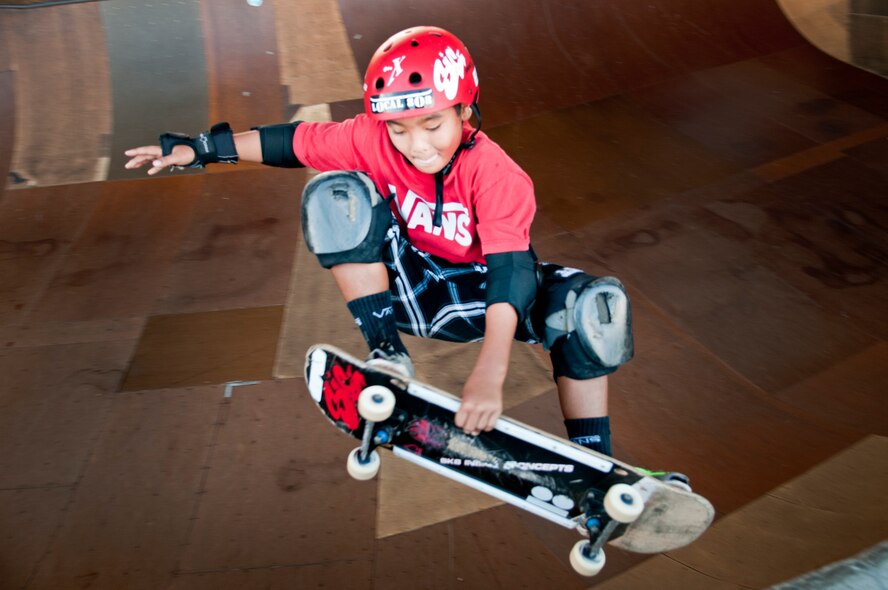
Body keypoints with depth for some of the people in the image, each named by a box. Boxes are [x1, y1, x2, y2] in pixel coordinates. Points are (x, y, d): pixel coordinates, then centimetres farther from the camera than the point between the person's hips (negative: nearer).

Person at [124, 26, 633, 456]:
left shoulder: (494, 173, -27)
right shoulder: (374, 139, -18)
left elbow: (509, 269, -37)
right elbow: (294, 142, -7)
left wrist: (489, 375, -49)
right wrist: (199, 148, -4)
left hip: (477, 297, -2)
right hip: (413, 288, 2)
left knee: (592, 305, -30)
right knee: (336, 194, -21)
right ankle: (388, 354, -18)